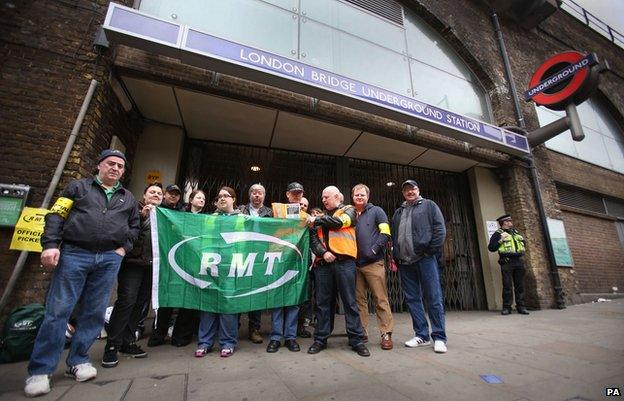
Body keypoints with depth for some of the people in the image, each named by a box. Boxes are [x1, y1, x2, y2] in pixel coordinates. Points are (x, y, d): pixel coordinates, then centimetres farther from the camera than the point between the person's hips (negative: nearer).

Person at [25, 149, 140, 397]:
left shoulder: (128, 198, 17)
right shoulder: (79, 187, 11)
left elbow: (134, 227, 22)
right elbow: (56, 216, 3)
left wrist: (124, 248, 8)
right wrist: (50, 245, -9)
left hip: (109, 259, 3)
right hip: (74, 254, -2)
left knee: (94, 313, 6)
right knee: (58, 310, -1)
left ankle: (78, 361, 20)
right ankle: (40, 370, 12)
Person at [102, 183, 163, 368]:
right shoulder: (136, 208, 4)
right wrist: (141, 215, -18)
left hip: (151, 265, 4)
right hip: (133, 261, -4)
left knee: (140, 303, 9)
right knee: (126, 301, -7)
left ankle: (127, 342, 21)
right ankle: (112, 346, 7)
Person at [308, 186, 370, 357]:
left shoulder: (349, 210, 10)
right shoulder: (322, 217, 20)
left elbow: (338, 222, -11)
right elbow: (314, 239, 9)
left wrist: (316, 220, 0)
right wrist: (323, 252, -10)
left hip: (344, 261, -4)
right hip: (323, 263, 4)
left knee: (350, 302, 2)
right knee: (322, 302, 9)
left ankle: (357, 340, 13)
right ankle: (320, 339, 20)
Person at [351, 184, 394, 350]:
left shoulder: (376, 211, 5)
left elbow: (385, 232, -5)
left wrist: (374, 249, -13)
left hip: (374, 263, -4)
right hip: (356, 264, 4)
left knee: (381, 299, 0)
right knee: (359, 299, 9)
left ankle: (386, 334, 10)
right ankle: (362, 332, 20)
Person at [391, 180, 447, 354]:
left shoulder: (429, 205, 8)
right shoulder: (398, 212, 21)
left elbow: (440, 229, -2)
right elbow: (393, 236, 19)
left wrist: (431, 251, -10)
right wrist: (395, 258, 9)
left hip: (425, 259, -5)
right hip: (404, 262, 5)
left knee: (434, 298, -1)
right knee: (412, 299, 8)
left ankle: (439, 338, 10)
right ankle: (422, 336, 19)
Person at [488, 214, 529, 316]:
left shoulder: (516, 232, 19)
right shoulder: (498, 234, 0)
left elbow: (523, 242, 34)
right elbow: (491, 247, -8)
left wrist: (522, 250, 15)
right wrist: (501, 240, -15)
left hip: (518, 261, 6)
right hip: (506, 262, -6)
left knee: (520, 285, 6)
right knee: (507, 285, -5)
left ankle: (521, 306, 14)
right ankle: (506, 307, 1)